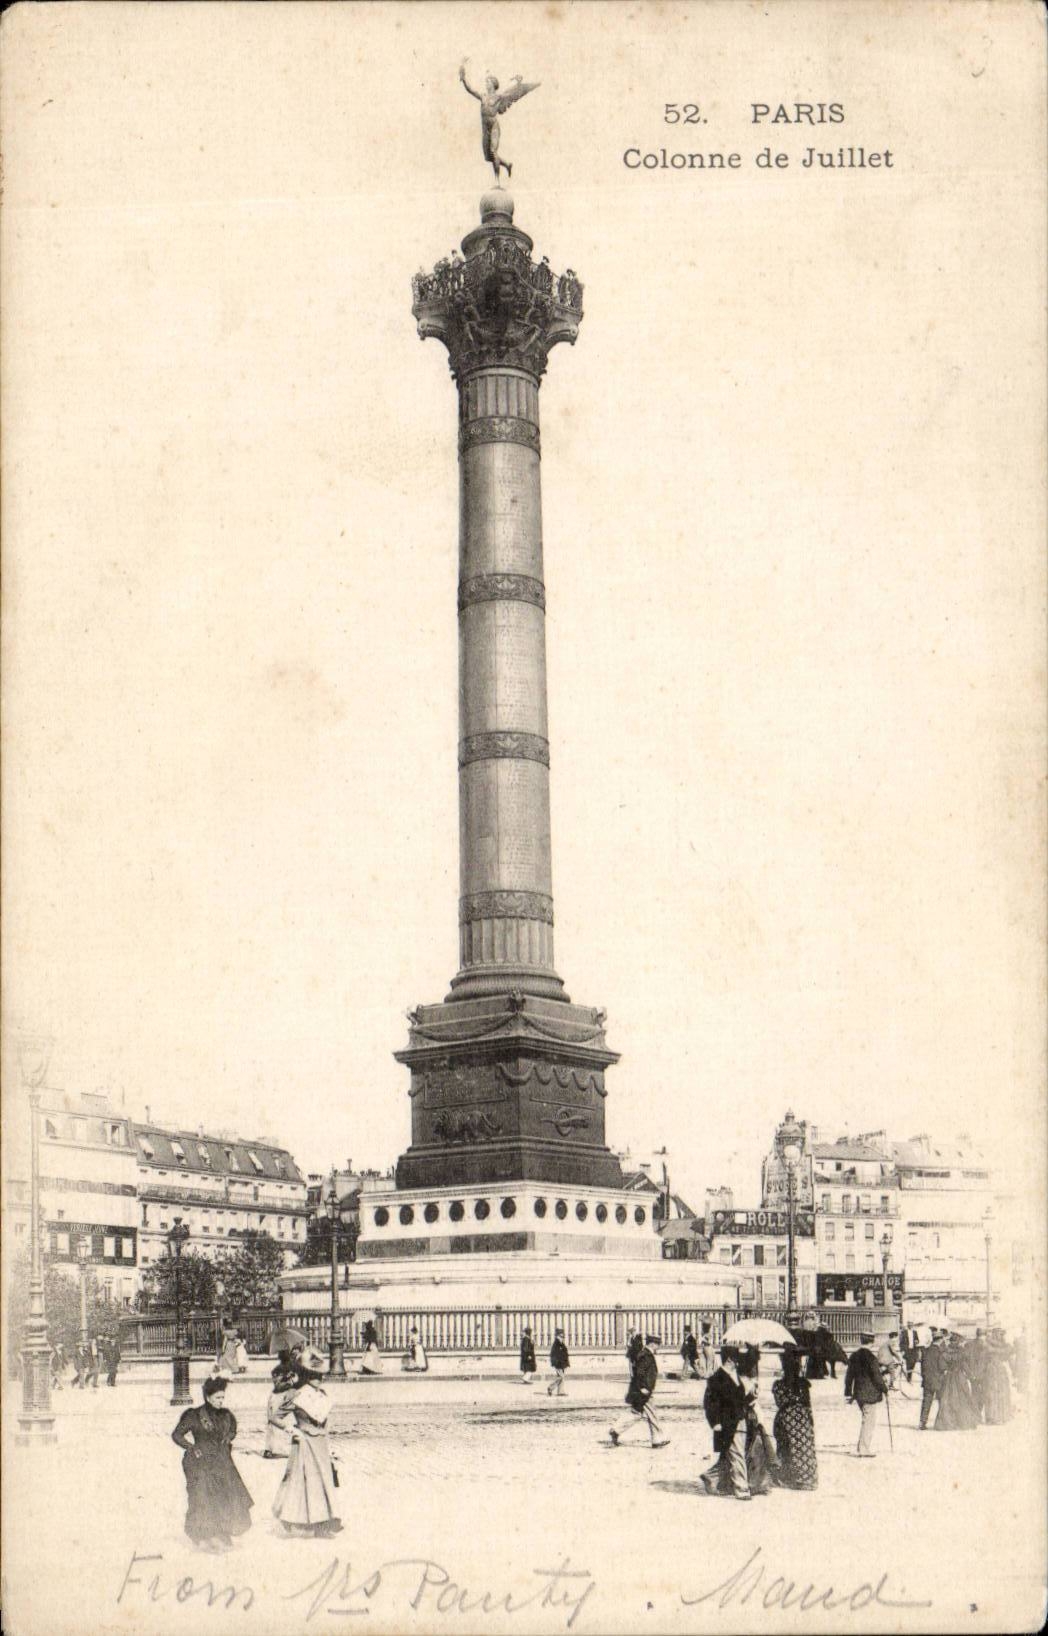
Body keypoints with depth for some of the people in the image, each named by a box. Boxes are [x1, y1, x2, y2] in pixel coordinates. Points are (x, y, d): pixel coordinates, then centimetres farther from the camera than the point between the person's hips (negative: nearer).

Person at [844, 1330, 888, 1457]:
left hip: (858, 1393, 8)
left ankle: (861, 1448, 24)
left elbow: (849, 1375, 11)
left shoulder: (854, 1356, 6)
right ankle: (864, 1450, 3)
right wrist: (885, 1388, 1)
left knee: (866, 1420, 21)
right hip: (870, 1394, -8)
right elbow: (876, 1376, -15)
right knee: (869, 1421, 1)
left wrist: (848, 1394, 18)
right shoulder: (870, 1357, -18)